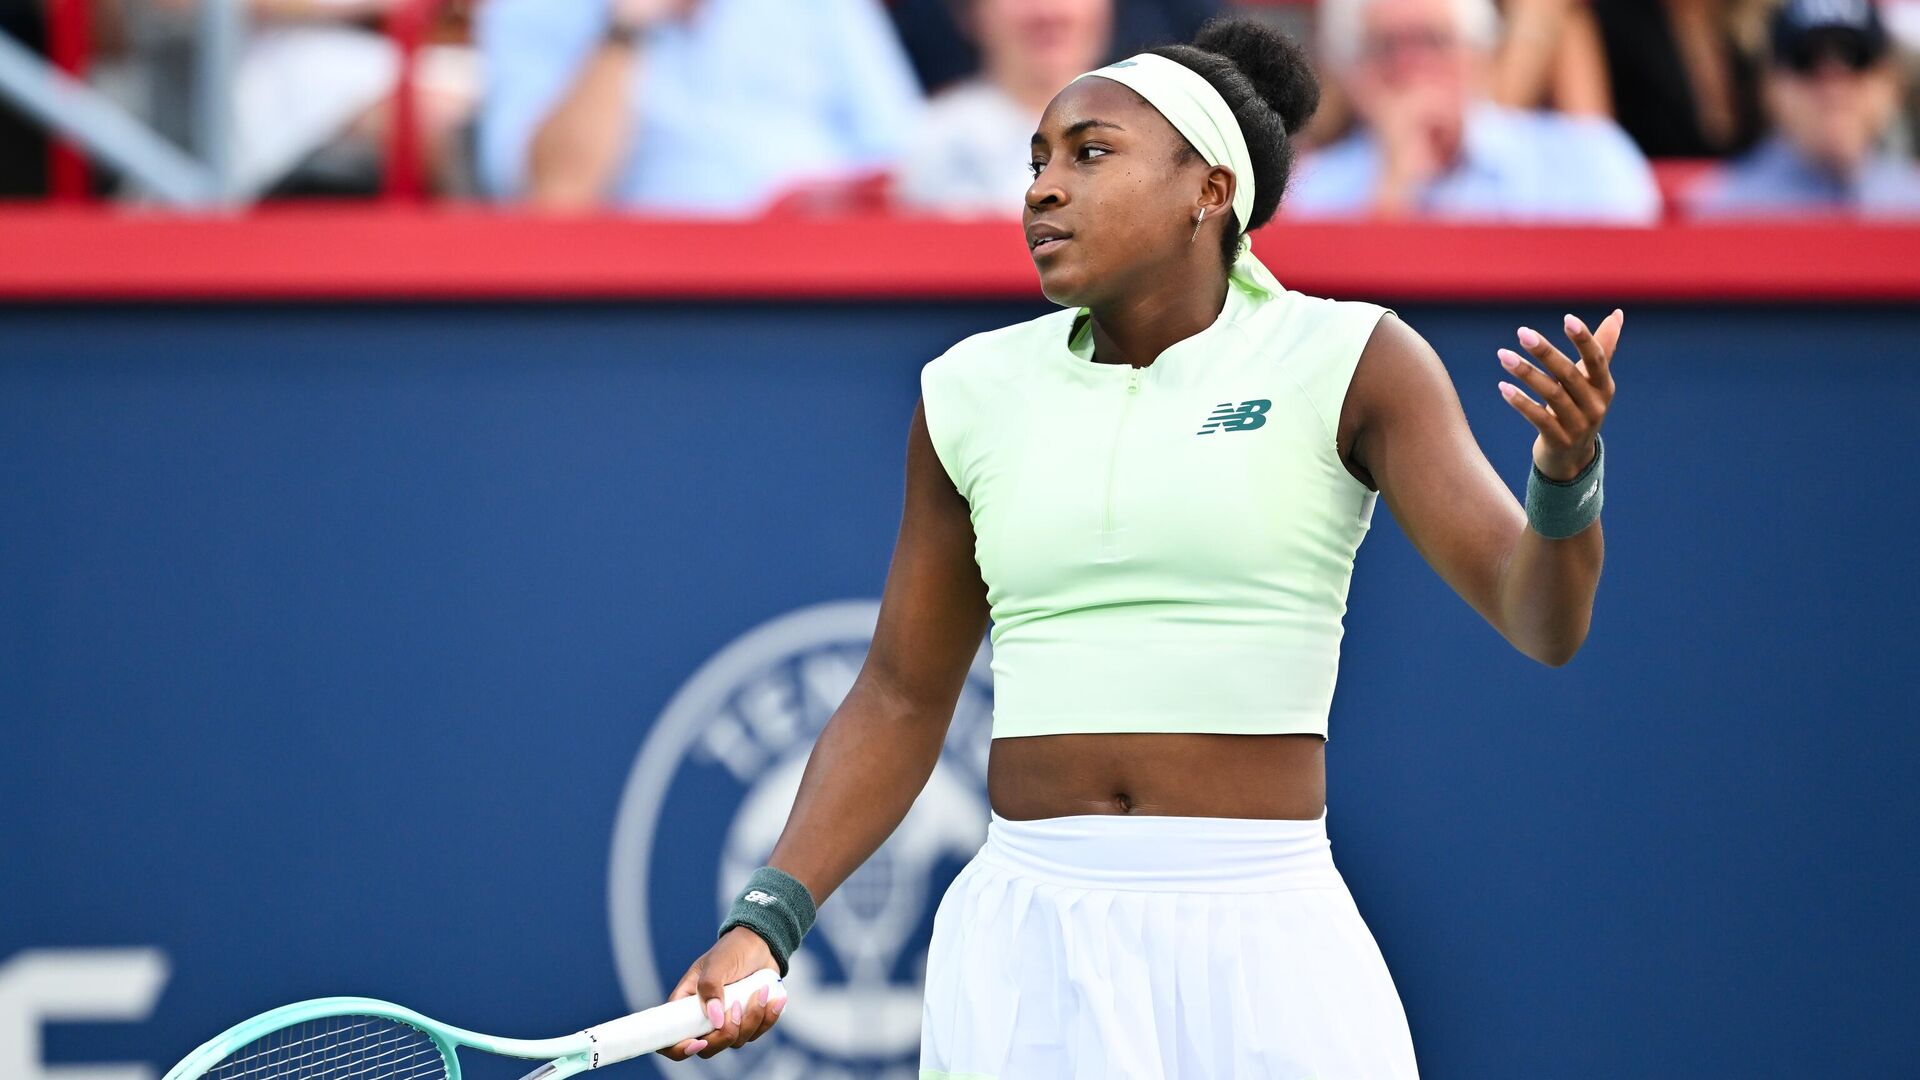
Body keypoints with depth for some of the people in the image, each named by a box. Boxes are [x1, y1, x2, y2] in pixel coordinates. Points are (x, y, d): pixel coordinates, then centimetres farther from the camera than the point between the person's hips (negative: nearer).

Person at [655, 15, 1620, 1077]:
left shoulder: (1347, 363, -2)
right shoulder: (974, 392, 8)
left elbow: (1542, 617, -10)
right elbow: (901, 702, 16)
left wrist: (1565, 476, -31)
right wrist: (764, 925, 5)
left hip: (1262, 947, -3)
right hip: (1022, 958, 3)